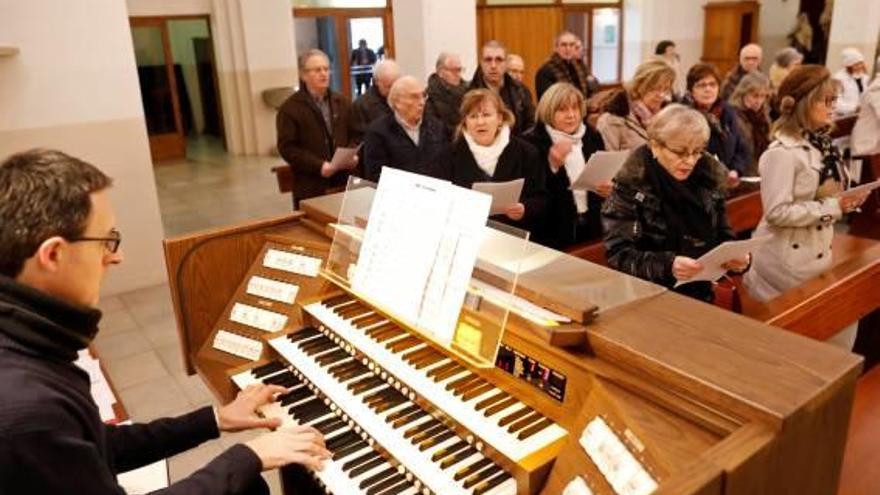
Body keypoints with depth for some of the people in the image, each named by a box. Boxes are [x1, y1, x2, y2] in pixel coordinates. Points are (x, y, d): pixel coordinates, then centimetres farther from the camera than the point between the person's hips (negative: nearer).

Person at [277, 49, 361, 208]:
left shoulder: (342, 102, 15)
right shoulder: (290, 108, -2)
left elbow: (355, 135, 19)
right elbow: (287, 148, -9)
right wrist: (319, 166, -18)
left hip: (344, 182, 4)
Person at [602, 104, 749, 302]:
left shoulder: (709, 176, 2)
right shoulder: (630, 183, -12)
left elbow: (723, 236, 11)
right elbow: (618, 256, -17)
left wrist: (736, 256, -11)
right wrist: (667, 265, -32)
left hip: (701, 294, 4)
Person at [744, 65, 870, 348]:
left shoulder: (821, 144, 7)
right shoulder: (782, 152, -21)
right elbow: (777, 212, -26)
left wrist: (845, 202, 0)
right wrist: (833, 207, -22)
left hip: (819, 251, 9)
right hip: (788, 260, -8)